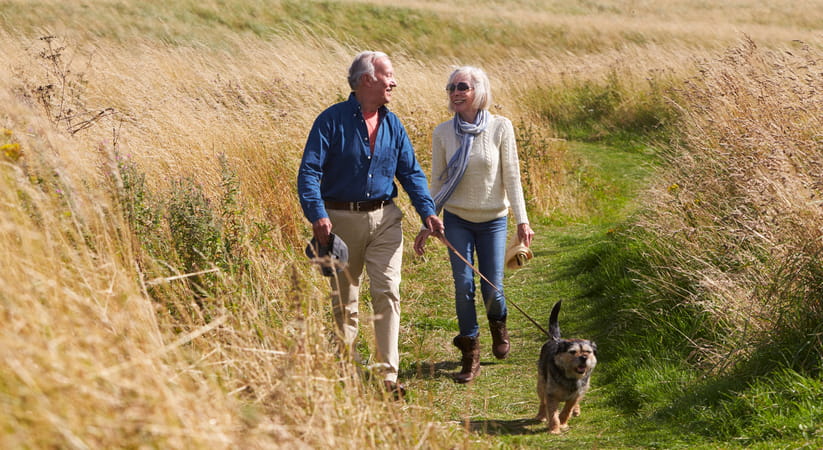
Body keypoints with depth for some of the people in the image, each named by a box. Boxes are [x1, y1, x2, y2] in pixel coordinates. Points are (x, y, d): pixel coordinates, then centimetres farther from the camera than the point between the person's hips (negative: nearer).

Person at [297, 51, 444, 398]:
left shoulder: (392, 124, 6)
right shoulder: (332, 120, -9)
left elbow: (411, 172, 8)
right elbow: (309, 171, -13)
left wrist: (427, 211, -7)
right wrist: (317, 214, -27)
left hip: (384, 219, 3)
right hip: (342, 219, -3)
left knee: (388, 293, -8)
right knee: (343, 301, 8)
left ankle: (388, 376, -6)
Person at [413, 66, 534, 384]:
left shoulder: (500, 128, -8)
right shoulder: (442, 133, -3)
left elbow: (511, 176, -5)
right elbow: (437, 181, 4)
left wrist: (522, 219, -10)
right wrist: (427, 225, 3)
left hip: (493, 220, -1)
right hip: (457, 220, 1)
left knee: (492, 287, -1)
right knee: (463, 285, -5)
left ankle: (498, 323, 35)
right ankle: (470, 355, 9)